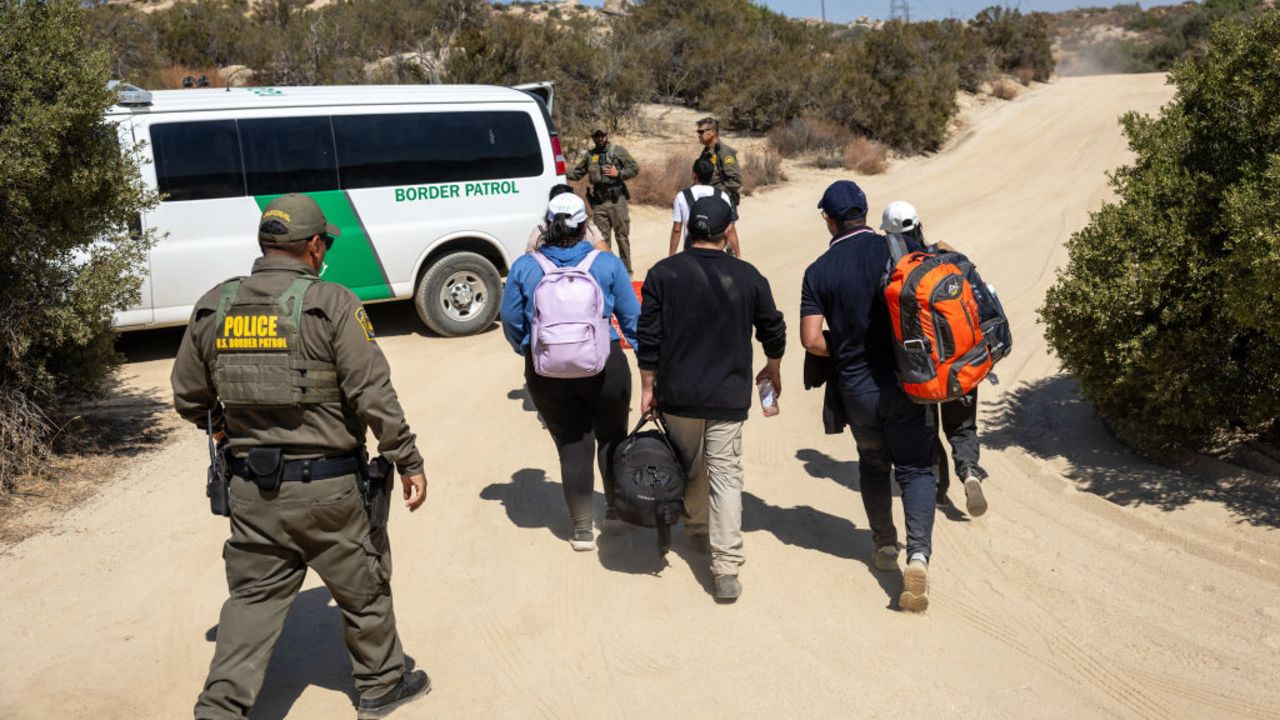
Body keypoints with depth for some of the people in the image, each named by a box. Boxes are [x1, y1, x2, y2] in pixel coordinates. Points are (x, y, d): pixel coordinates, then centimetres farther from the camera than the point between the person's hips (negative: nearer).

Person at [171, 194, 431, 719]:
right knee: (363, 588, 16)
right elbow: (374, 394, -16)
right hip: (326, 486, -4)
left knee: (254, 596, 16)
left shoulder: (213, 308, 2)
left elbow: (189, 399, 10)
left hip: (250, 488, 4)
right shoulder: (331, 304, -13)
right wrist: (409, 462, -7)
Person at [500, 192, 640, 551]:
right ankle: (616, 512, 35)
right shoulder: (607, 264, -6)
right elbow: (632, 317, -1)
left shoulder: (524, 267, -3)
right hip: (603, 366, -1)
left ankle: (582, 530, 19)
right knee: (611, 437, 20)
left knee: (571, 445, 11)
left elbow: (511, 321, 3)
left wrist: (527, 351, 22)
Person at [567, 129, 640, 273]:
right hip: (598, 203, 3)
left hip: (617, 201, -3)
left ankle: (626, 270, 10)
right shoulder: (589, 155, 11)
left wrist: (618, 173, -12)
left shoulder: (618, 151, 1)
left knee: (622, 236, 3)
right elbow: (577, 173, 15)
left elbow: (635, 169, 0)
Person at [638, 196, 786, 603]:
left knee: (690, 467, 22)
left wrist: (649, 387, 6)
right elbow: (773, 330, 9)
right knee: (726, 476, 1)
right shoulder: (748, 276, -3)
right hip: (729, 396, -1)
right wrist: (773, 370, 28)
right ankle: (726, 569, -4)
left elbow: (648, 337, -4)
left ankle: (697, 528, 43)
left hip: (677, 394, 1)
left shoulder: (663, 273, -5)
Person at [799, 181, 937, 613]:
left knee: (873, 464, 23)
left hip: (856, 387, 1)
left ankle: (885, 546, 31)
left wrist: (844, 352, 8)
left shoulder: (819, 272, -5)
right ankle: (918, 553, -10)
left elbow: (811, 339, -10)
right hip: (906, 382, -1)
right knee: (915, 468, 7)